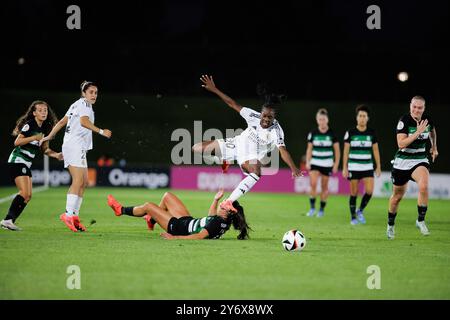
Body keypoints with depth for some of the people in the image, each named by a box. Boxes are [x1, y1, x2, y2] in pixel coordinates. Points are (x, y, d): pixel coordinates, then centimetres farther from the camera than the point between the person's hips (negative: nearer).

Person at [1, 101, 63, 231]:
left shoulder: (45, 128, 12)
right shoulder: (29, 124, -12)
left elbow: (44, 149, 19)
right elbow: (17, 142, -18)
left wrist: (56, 155, 2)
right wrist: (35, 137, -24)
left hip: (26, 165, 9)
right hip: (17, 161, -9)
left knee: (28, 196, 3)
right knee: (24, 193, -18)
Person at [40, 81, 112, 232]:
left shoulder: (77, 104, 21)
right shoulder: (84, 104, -8)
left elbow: (62, 122, 23)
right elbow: (84, 121, -26)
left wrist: (49, 137, 25)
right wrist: (101, 131, -34)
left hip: (79, 149, 10)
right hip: (75, 145, -10)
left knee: (84, 182, 8)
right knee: (78, 181, -17)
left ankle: (74, 215, 6)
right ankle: (68, 214, -23)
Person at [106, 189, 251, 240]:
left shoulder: (217, 223, -34)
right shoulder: (224, 220, -7)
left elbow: (199, 236, -40)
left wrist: (175, 237, -37)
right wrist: (216, 199, 10)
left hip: (178, 228, -9)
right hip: (187, 220, 9)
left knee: (148, 206, 1)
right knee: (167, 196, 22)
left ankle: (120, 210, 27)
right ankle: (152, 220, 42)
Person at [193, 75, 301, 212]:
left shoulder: (276, 130, -28)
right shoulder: (254, 116, -19)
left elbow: (283, 150, -39)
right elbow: (233, 104, -12)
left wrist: (293, 168, -54)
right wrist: (214, 89, -15)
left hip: (252, 156, -3)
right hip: (238, 144, 4)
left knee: (256, 172, -42)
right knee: (196, 148, -1)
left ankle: (228, 201, -42)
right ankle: (223, 161, 27)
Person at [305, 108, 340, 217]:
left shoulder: (332, 134, -3)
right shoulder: (313, 133, 1)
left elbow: (337, 150, 2)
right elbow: (309, 149, 8)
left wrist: (336, 164, -1)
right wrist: (307, 162, 0)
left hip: (327, 164, -1)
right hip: (315, 163, 1)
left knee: (324, 187, 4)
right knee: (313, 184, -17)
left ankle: (322, 209, 16)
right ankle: (312, 208, -11)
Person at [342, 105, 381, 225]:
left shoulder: (371, 133, 5)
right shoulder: (350, 132, -2)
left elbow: (376, 150, 9)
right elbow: (346, 151, 0)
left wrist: (378, 167, 6)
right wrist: (344, 168, -4)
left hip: (367, 167, 2)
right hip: (353, 167, -2)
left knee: (369, 191, -13)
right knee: (354, 193, 0)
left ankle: (360, 211, 11)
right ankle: (353, 217, 13)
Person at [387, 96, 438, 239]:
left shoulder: (427, 119, -4)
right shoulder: (404, 121, -17)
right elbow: (401, 143, -26)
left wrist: (434, 147, 25)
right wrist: (418, 132, -30)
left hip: (420, 160, 2)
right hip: (402, 162, -2)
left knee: (423, 186, -28)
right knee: (397, 196, 12)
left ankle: (420, 220, -13)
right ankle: (390, 225, 36)